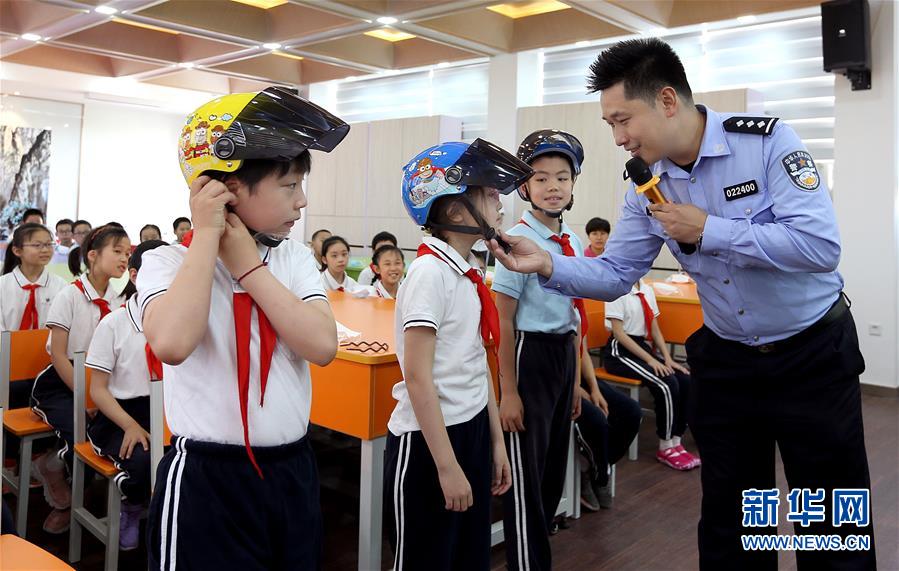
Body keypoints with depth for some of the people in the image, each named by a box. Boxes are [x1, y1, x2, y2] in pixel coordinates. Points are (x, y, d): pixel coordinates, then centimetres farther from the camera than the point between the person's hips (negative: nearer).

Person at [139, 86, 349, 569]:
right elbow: (171, 343, -29)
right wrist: (207, 235, -20)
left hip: (293, 471, 5)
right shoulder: (167, 262, -8)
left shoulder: (295, 259, 3)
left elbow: (322, 346, -12)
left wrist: (249, 268, -13)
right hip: (207, 480, -4)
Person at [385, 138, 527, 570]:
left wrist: (496, 441, 14)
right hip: (428, 439, -8)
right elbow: (418, 377, -20)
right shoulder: (429, 272, -18)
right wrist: (447, 466, -18)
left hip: (473, 432, 8)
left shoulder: (467, 273, 6)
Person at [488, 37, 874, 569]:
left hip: (813, 353, -4)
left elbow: (820, 245, -27)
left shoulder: (767, 141, -18)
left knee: (834, 527, 8)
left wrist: (708, 231, -24)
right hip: (725, 361, 4)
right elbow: (614, 276, -2)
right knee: (728, 524, 15)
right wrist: (548, 264, -18)